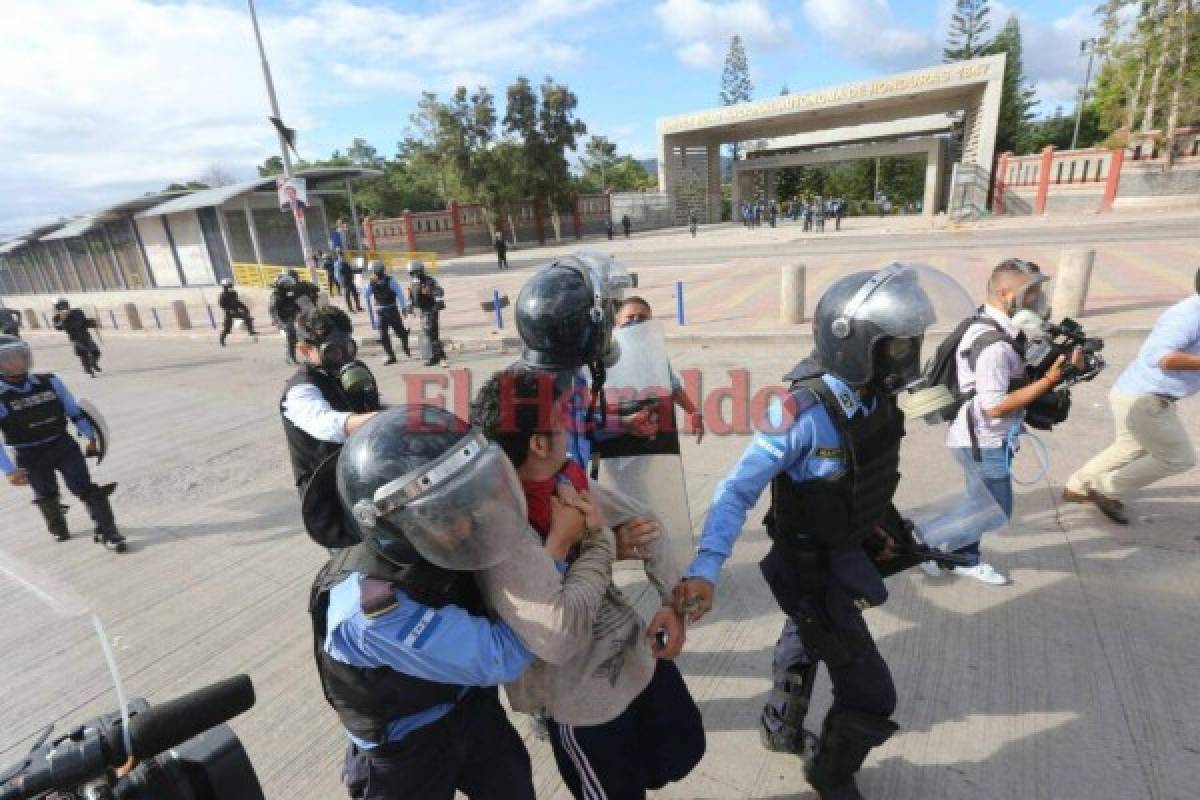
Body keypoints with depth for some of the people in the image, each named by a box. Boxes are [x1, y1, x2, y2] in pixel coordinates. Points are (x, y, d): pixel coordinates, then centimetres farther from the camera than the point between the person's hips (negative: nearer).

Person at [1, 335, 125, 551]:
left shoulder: (49, 382, -5)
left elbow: (74, 410, 6)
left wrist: (91, 437, 10)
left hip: (64, 446, 1)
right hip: (31, 457, 0)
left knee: (86, 489, -5)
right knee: (47, 497, 18)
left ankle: (108, 532, 1)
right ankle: (58, 528, 45)